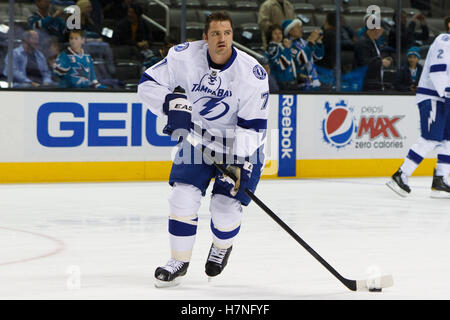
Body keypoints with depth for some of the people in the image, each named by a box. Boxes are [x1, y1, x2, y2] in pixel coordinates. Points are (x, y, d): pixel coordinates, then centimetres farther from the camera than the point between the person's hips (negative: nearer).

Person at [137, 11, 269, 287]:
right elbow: (148, 83, -10)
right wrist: (172, 103, -29)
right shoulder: (186, 56, -17)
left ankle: (222, 247, 27)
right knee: (184, 196, -10)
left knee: (226, 206, -8)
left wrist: (239, 164, -29)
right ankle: (180, 260, 8)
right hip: (198, 137, 2)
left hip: (241, 144, -2)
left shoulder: (252, 73, -24)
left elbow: (253, 126, -21)